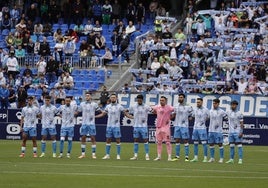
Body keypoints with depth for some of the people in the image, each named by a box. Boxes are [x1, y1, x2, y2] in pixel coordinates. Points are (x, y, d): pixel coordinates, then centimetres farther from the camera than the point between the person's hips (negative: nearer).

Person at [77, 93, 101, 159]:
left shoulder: (94, 104, 0)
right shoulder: (82, 104, 7)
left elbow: (99, 111, 6)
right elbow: (78, 111, 16)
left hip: (91, 123, -2)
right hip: (84, 123, 2)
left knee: (93, 138, -2)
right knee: (83, 138, 3)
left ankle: (93, 154, 1)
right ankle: (83, 154, 11)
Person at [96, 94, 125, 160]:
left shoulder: (119, 106, -1)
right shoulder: (108, 106, 8)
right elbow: (103, 114, 17)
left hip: (116, 126, -3)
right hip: (109, 126, 3)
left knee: (117, 140, -2)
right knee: (108, 140, 5)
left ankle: (118, 155, 3)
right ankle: (107, 155, 10)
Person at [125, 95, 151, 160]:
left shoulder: (146, 107, -3)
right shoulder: (133, 107, 4)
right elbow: (126, 112, 12)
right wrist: (131, 117, -3)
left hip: (144, 126, -2)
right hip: (136, 126, 2)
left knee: (145, 140, -3)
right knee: (136, 140, 5)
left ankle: (147, 155, 1)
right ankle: (135, 155, 10)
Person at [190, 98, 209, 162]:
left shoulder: (205, 110, -5)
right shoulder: (195, 109, 9)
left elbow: (209, 117, 1)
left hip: (202, 128, -5)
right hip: (195, 128, 5)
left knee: (204, 143, -6)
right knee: (195, 143, 7)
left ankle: (205, 158, -4)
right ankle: (196, 157, 13)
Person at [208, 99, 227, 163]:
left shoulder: (221, 112, -5)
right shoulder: (210, 111, 9)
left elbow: (227, 118, -2)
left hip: (218, 130, -5)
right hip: (211, 130, 5)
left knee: (220, 144, -4)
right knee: (211, 144, 6)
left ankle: (221, 158, 1)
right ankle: (212, 158, 15)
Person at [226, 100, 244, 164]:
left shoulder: (239, 113, -6)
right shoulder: (228, 112, 8)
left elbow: (241, 123, -7)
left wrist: (241, 132, -13)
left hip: (237, 132, -5)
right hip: (231, 132, 5)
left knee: (239, 145, -6)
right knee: (231, 146, 8)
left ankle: (240, 159, -6)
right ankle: (231, 159, 12)